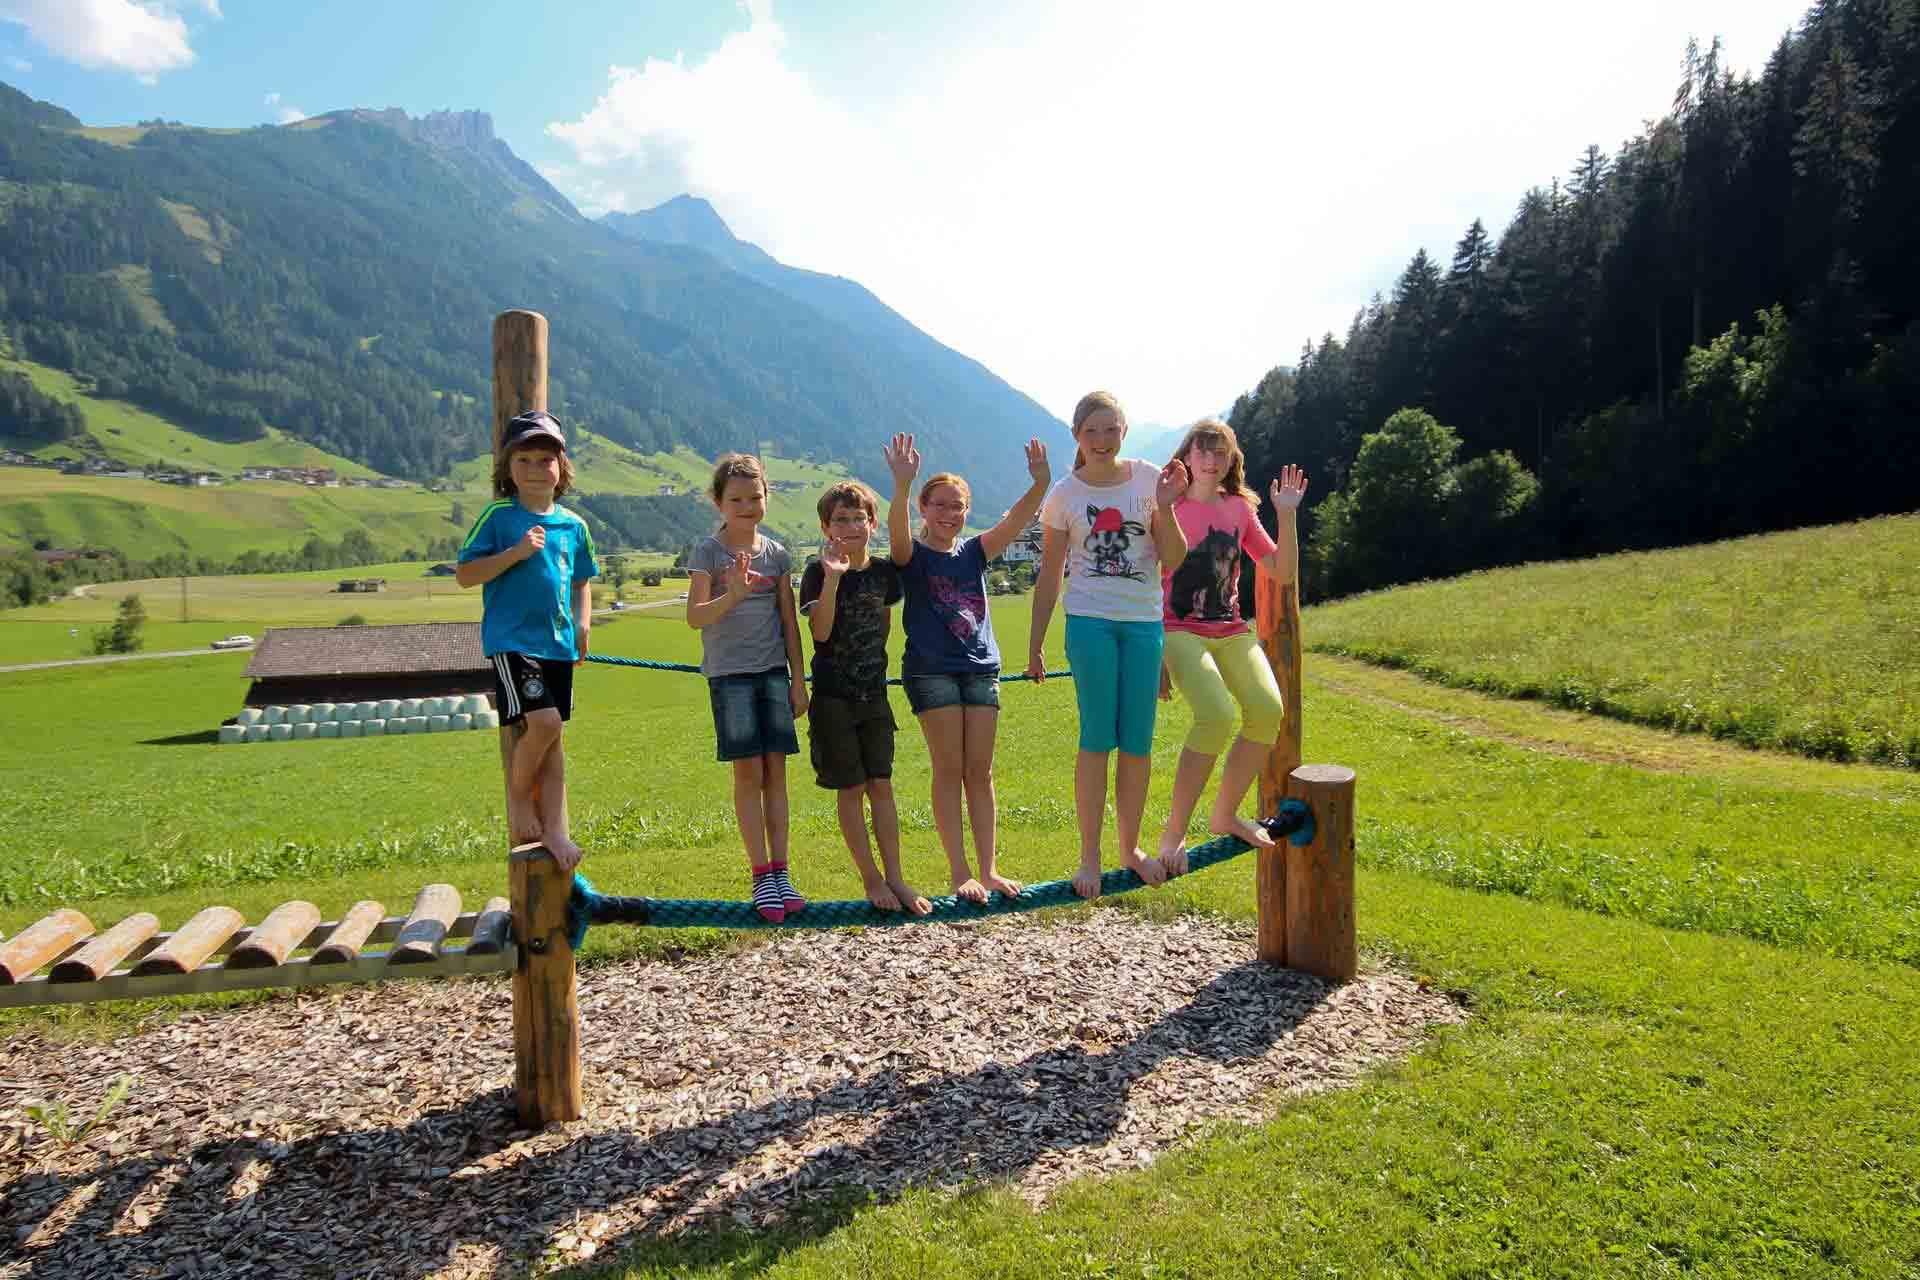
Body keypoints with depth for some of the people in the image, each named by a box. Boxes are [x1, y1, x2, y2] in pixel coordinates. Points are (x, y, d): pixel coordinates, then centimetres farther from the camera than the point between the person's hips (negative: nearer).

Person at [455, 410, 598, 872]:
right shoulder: (498, 516, -5)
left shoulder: (573, 524, 9)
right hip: (511, 639, -5)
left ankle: (554, 828, 16)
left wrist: (583, 624, 6)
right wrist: (515, 553, -18)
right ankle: (518, 797, 9)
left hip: (558, 643, 5)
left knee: (552, 736, 9)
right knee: (543, 722, -18)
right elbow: (465, 574, -7)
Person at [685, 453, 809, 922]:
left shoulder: (776, 554, 7)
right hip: (729, 673, -3)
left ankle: (780, 872, 8)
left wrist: (798, 681, 8)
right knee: (748, 772, -3)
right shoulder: (708, 552, -2)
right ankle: (762, 878, 4)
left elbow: (789, 622, 10)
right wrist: (734, 594, -29)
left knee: (776, 770, 2)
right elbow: (695, 616, -11)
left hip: (773, 671, 3)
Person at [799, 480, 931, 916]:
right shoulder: (818, 574, -8)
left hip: (874, 695, 4)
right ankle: (872, 879, 11)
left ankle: (895, 878, 9)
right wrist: (833, 578, -29)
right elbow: (820, 631, -21)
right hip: (833, 698, -4)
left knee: (881, 784, 5)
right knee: (851, 788, 2)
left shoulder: (884, 572, 5)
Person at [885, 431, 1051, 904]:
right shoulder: (912, 555, -2)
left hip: (982, 669, 4)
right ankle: (960, 873, 2)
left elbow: (1015, 520, -6)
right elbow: (897, 528, -25)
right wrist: (902, 484, -44)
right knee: (949, 769, -4)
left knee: (980, 771, 5)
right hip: (931, 670, -4)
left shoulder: (974, 552, 9)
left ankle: (988, 870, 9)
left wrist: (1040, 484, -24)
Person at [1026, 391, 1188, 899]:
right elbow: (1049, 576, 5)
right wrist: (1034, 645, 4)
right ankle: (1089, 857, 7)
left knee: (1138, 742, 7)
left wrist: (1165, 508, -16)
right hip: (1090, 622, -2)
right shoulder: (1065, 495, 1)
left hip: (1144, 622, 2)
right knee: (1097, 737, -3)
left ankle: (1130, 847, 23)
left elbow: (1172, 561, -1)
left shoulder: (1149, 479, 1)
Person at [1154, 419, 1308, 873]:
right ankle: (1174, 832, -13)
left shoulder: (1240, 509, 9)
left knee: (1268, 711, -18)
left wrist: (1287, 514, -2)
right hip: (1180, 630, -5)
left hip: (1231, 630, 5)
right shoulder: (1169, 509, -3)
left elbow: (1284, 573, 6)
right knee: (1217, 716, -28)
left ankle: (1224, 815, 4)